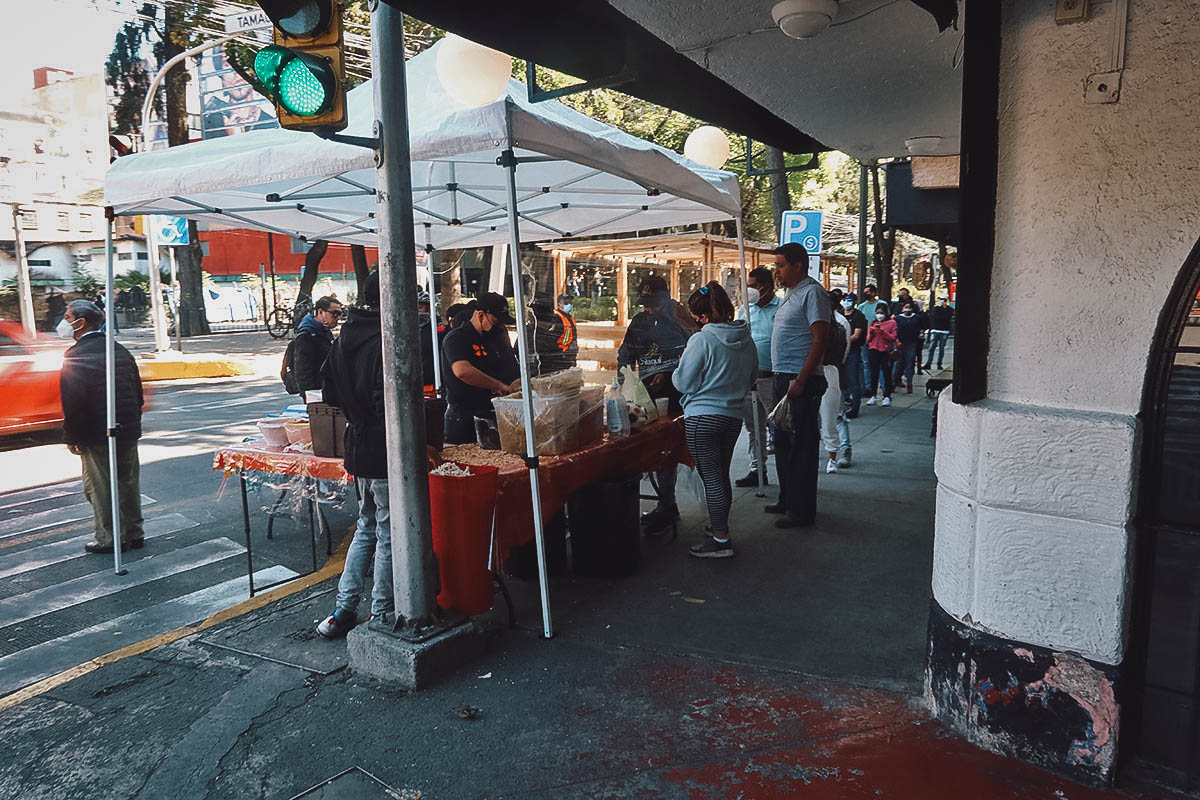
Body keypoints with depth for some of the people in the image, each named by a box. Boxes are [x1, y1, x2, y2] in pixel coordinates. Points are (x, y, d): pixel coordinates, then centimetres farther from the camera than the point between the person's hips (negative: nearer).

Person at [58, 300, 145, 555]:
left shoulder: (75, 356, -13)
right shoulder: (120, 350, 8)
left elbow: (73, 402, -16)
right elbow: (138, 393, 13)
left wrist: (71, 437, -6)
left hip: (96, 435, -7)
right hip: (128, 430, 7)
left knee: (100, 488, 5)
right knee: (128, 483, 14)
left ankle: (109, 539, 11)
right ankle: (134, 534, 22)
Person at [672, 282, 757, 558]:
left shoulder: (701, 341, -16)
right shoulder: (747, 340, 4)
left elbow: (684, 383, -10)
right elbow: (750, 378, 16)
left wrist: (677, 369, 10)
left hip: (702, 417, -7)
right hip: (734, 416, 7)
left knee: (711, 478, -2)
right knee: (722, 476, 19)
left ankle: (720, 541, 3)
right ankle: (720, 528, 31)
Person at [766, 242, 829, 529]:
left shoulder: (812, 293, -12)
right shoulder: (791, 295, 18)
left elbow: (820, 339, -20)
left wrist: (801, 380, -22)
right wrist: (782, 377, 16)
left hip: (802, 381, -10)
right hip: (784, 378, 10)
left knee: (802, 446, -4)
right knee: (783, 442, 16)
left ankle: (802, 511, 5)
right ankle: (787, 500, 28)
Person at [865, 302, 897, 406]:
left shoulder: (891, 323, 6)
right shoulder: (872, 324, 16)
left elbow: (893, 338, -5)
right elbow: (868, 339, 14)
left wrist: (883, 331, -16)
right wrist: (871, 332, -6)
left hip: (886, 351, -3)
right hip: (873, 351, 3)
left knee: (887, 374, -1)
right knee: (874, 374, 1)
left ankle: (887, 396, 3)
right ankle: (872, 396, 5)